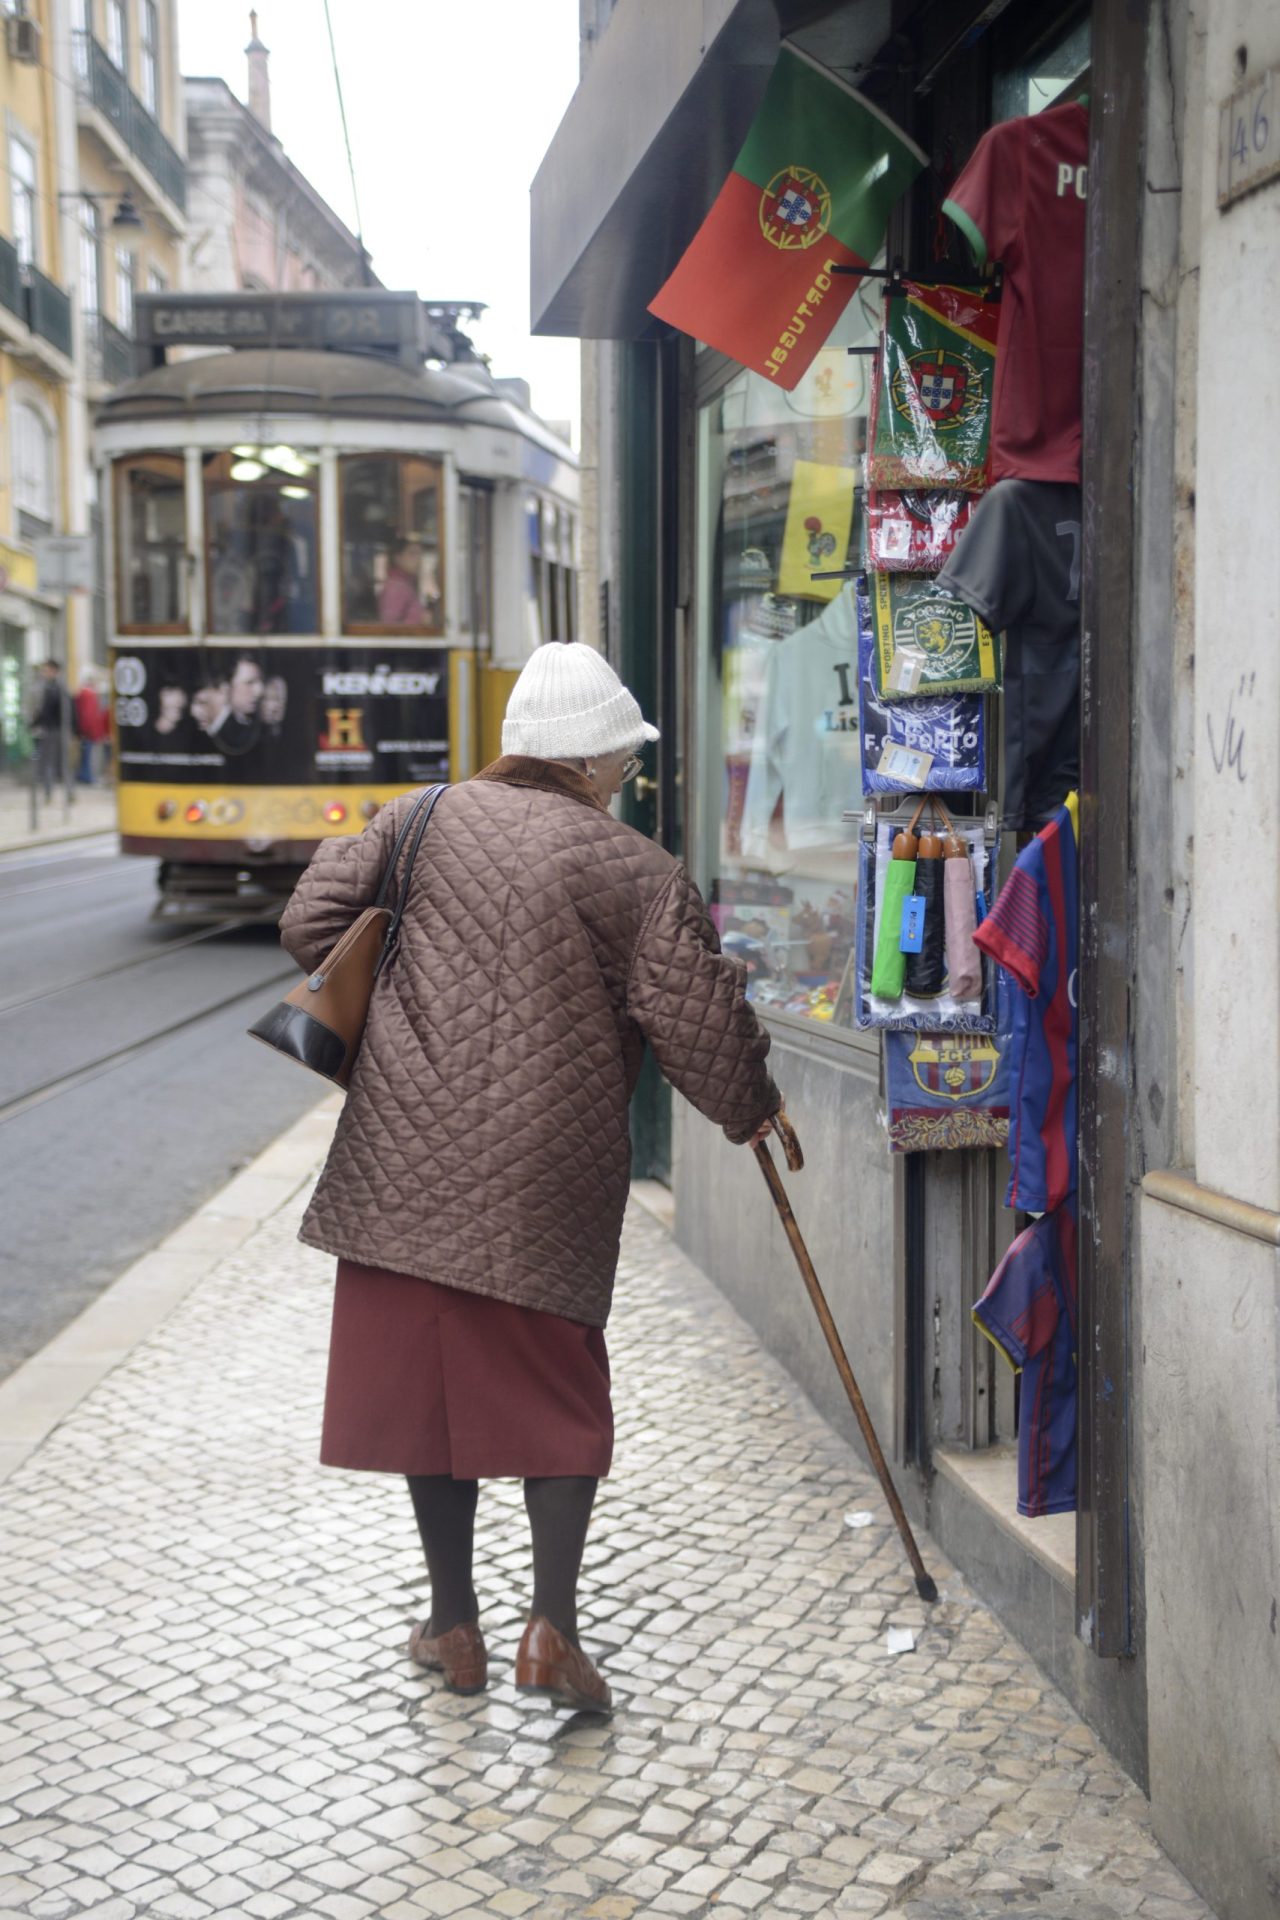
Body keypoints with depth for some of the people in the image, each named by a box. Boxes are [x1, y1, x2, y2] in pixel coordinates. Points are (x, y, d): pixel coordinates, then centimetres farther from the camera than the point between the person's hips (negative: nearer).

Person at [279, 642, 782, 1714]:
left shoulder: (424, 820, 4)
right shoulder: (638, 873, -4)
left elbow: (312, 923, 8)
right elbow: (697, 1022, -5)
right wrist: (750, 1108, 13)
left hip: (409, 1159, 2)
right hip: (551, 1175, -2)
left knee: (425, 1380, 12)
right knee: (557, 1389, 12)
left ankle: (455, 1627, 21)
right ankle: (553, 1626, 4)